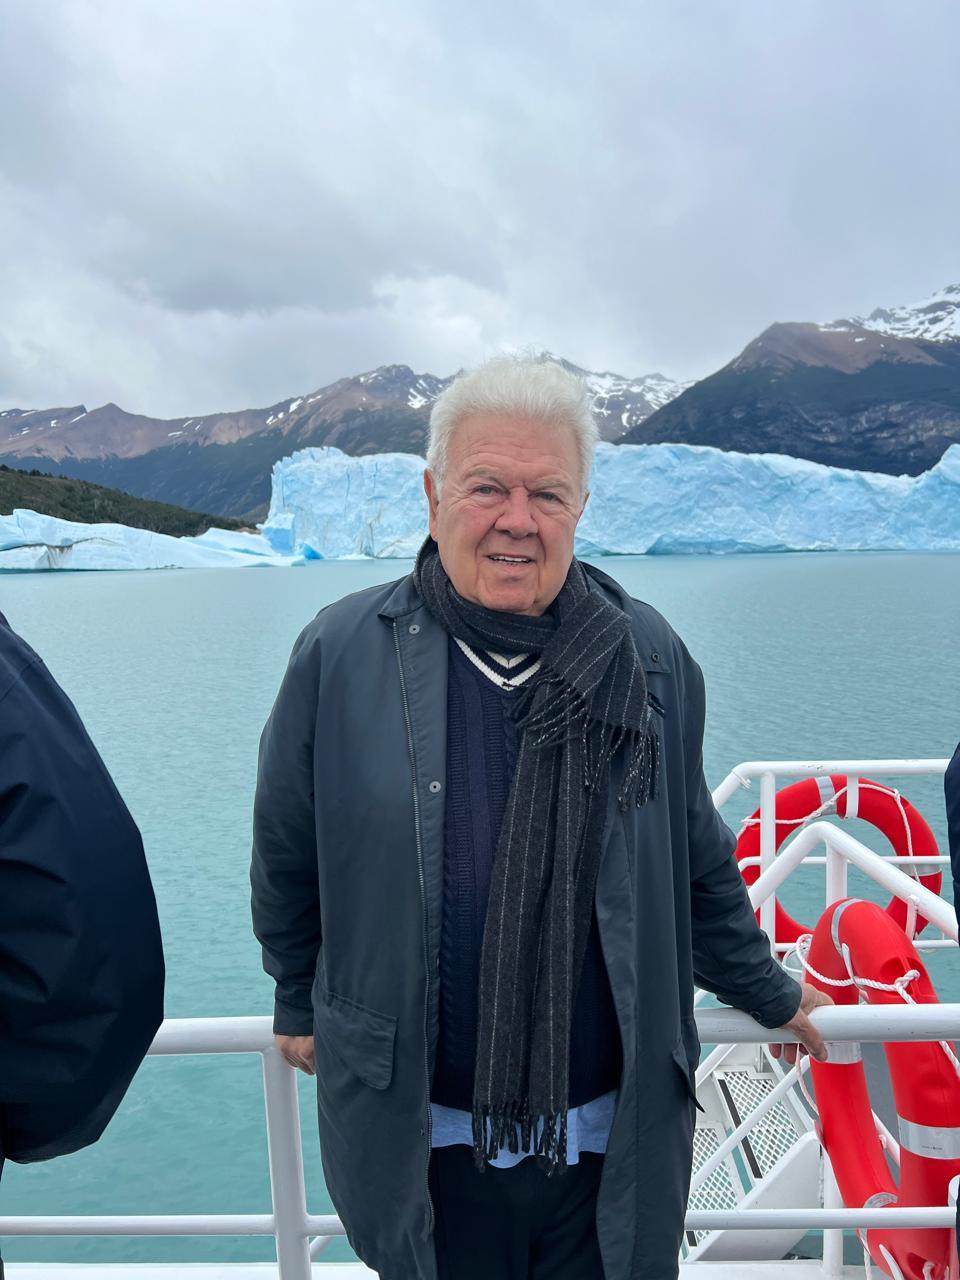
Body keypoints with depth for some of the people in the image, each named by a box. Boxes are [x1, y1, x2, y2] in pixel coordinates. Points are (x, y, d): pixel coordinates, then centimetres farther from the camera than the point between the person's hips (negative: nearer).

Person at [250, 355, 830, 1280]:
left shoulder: (649, 658, -7)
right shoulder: (340, 655, -11)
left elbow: (697, 866, 7)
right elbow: (287, 856, 3)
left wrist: (768, 995, 16)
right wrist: (300, 1003, 13)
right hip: (421, 1140, 0)